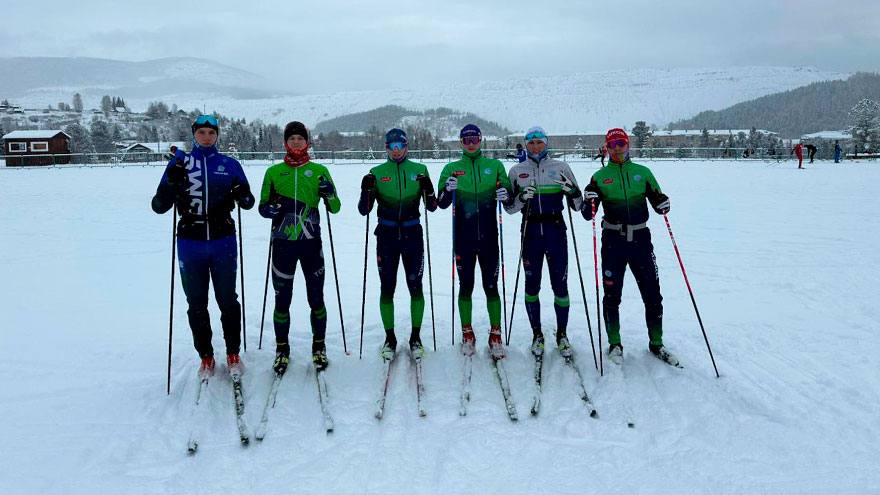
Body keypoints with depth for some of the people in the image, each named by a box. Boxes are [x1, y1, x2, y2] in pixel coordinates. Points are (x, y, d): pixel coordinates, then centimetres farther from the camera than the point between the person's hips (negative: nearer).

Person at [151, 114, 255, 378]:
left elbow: (248, 202, 10)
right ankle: (206, 357, 22)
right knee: (196, 304, 8)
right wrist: (171, 183, -17)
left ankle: (233, 354, 21)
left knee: (227, 300, 6)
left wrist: (241, 195, -14)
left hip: (223, 242, 0)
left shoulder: (230, 164, 5)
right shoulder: (179, 163, 5)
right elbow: (159, 206, 2)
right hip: (190, 244, 1)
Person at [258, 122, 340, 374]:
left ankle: (319, 347, 21)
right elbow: (262, 207, 11)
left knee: (316, 298, 5)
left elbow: (335, 208, 5)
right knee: (282, 299, 5)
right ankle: (282, 349, 21)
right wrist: (272, 208, -11)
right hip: (282, 242, 1)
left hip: (311, 242, 0)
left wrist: (328, 192, -16)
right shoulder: (274, 172, 7)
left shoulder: (319, 171, 5)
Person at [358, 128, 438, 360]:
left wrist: (428, 190, -15)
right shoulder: (377, 173, 4)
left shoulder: (419, 170, 4)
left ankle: (416, 337, 15)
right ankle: (390, 338, 16)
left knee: (415, 287, 2)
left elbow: (432, 207, 3)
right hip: (386, 236, 0)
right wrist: (366, 190, -15)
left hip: (412, 235, 0)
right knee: (387, 288, 3)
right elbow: (364, 210, 2)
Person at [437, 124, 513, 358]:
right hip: (463, 238, 0)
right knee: (465, 286, 7)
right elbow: (442, 203, 3)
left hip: (488, 236, 0)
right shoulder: (452, 169, 7)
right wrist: (448, 190, -18)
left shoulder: (495, 166, 8)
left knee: (491, 286, 2)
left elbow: (509, 196, 10)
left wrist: (505, 195, -13)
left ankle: (496, 335, 12)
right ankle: (467, 334, 19)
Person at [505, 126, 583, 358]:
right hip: (530, 231, 1)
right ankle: (537, 334, 21)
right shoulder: (516, 171, 7)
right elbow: (509, 207, 7)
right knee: (532, 285, 6)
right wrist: (521, 197, -13)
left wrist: (573, 192, -14)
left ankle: (562, 334, 18)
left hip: (556, 230, -1)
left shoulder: (561, 167, 6)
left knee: (560, 285, 2)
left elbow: (577, 206, 7)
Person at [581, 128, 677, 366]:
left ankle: (656, 343, 19)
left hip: (640, 239, 1)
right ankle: (615, 344, 18)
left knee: (652, 294, 4)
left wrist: (663, 204, -10)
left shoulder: (642, 172, 7)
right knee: (612, 295, 3)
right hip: (613, 241, -1)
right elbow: (588, 213, 2)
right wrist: (589, 203, -20)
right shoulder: (600, 177, 4)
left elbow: (656, 198, 12)